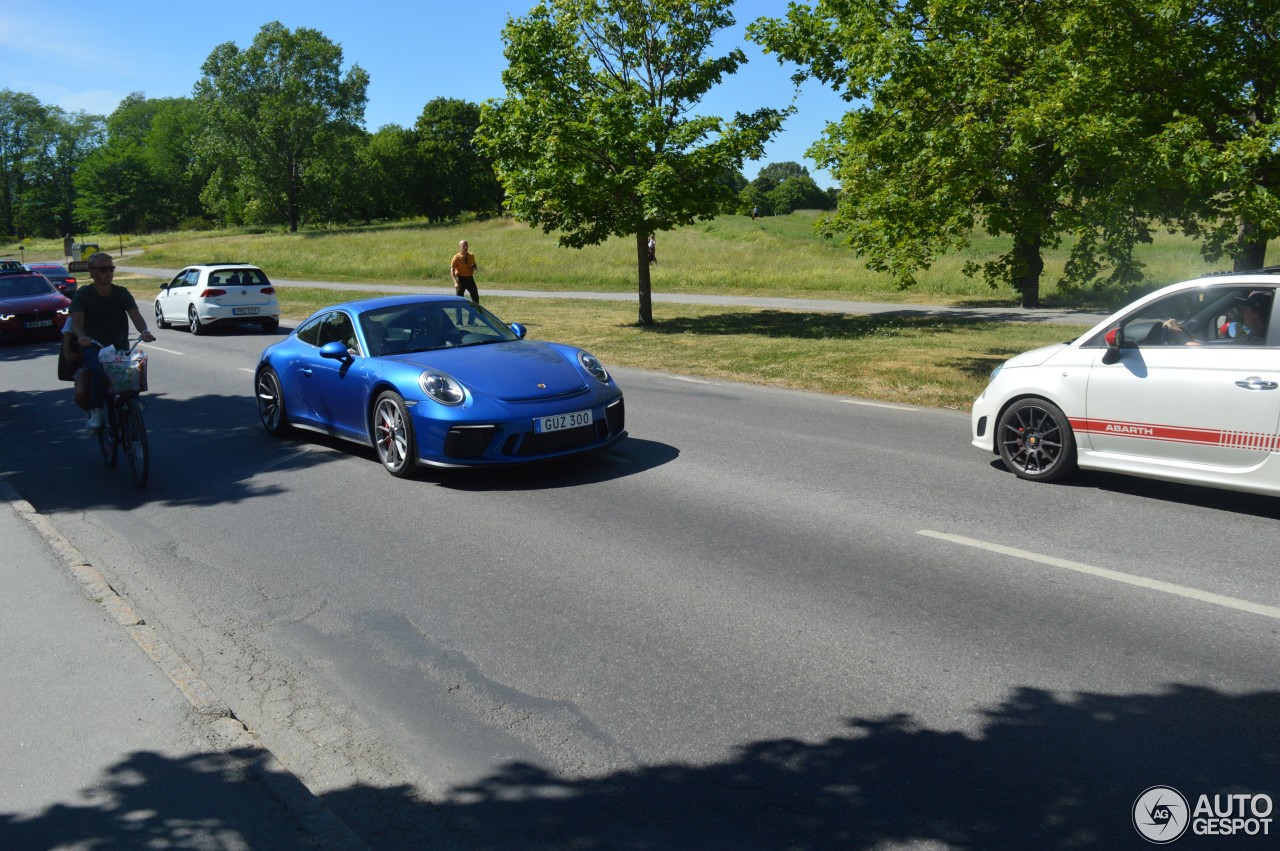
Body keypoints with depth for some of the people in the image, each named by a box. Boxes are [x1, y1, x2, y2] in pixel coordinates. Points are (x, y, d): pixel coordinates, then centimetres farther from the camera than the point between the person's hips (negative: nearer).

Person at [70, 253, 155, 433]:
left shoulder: (121, 293, 5)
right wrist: (82, 337, -38)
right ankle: (95, 411, -20)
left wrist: (144, 331, -33)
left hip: (119, 347, 3)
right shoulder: (83, 294, -1)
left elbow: (135, 315, -11)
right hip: (93, 346, -2)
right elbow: (76, 321, -14)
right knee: (99, 370, -34)